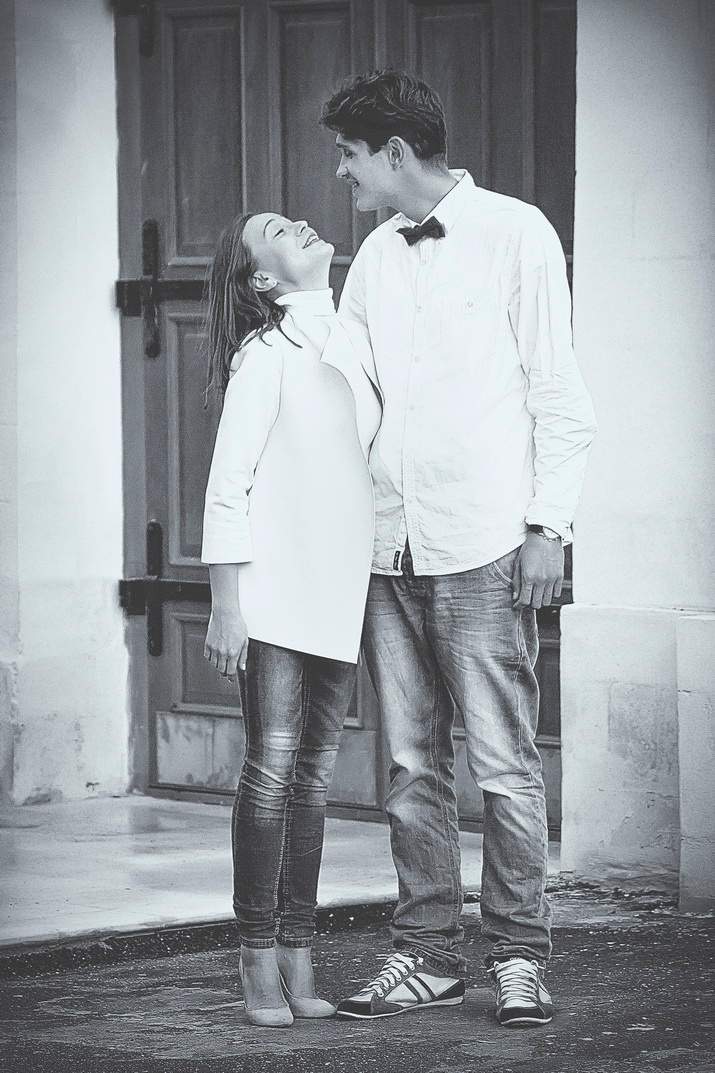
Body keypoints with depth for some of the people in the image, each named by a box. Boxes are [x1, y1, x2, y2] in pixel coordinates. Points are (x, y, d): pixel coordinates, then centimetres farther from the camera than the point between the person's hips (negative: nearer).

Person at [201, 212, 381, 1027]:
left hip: (341, 593, 6)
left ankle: (297, 960, 8)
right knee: (272, 769, -6)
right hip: (277, 586, -6)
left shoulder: (354, 343, 13)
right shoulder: (265, 355, -6)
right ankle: (259, 964, -2)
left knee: (313, 776, 5)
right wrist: (226, 603, -12)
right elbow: (228, 486, -8)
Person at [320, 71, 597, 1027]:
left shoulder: (514, 234, 0)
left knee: (502, 760, -5)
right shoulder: (374, 257, 15)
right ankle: (428, 953, 11)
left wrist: (549, 525, -7)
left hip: (483, 546, -5)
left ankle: (519, 956, 1)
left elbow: (558, 395, -2)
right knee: (412, 760, 6)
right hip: (390, 543, 5)